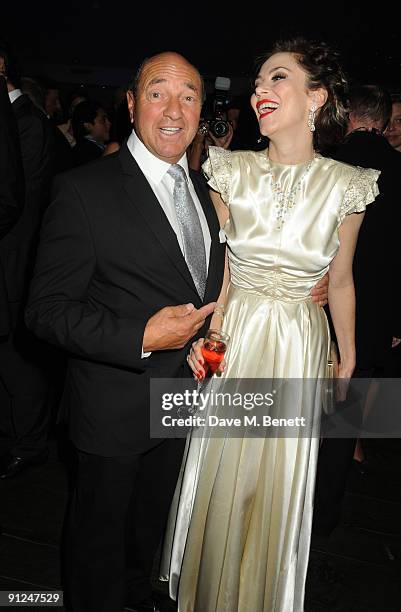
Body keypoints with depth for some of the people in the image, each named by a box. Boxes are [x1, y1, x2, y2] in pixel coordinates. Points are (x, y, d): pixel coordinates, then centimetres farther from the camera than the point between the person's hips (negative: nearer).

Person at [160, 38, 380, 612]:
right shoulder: (231, 171, -7)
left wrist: (348, 363, 11)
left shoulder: (346, 186, -7)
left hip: (300, 349, 0)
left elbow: (340, 282, 4)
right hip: (233, 341, 0)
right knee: (221, 474, 15)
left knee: (279, 482, 15)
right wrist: (202, 332, -15)